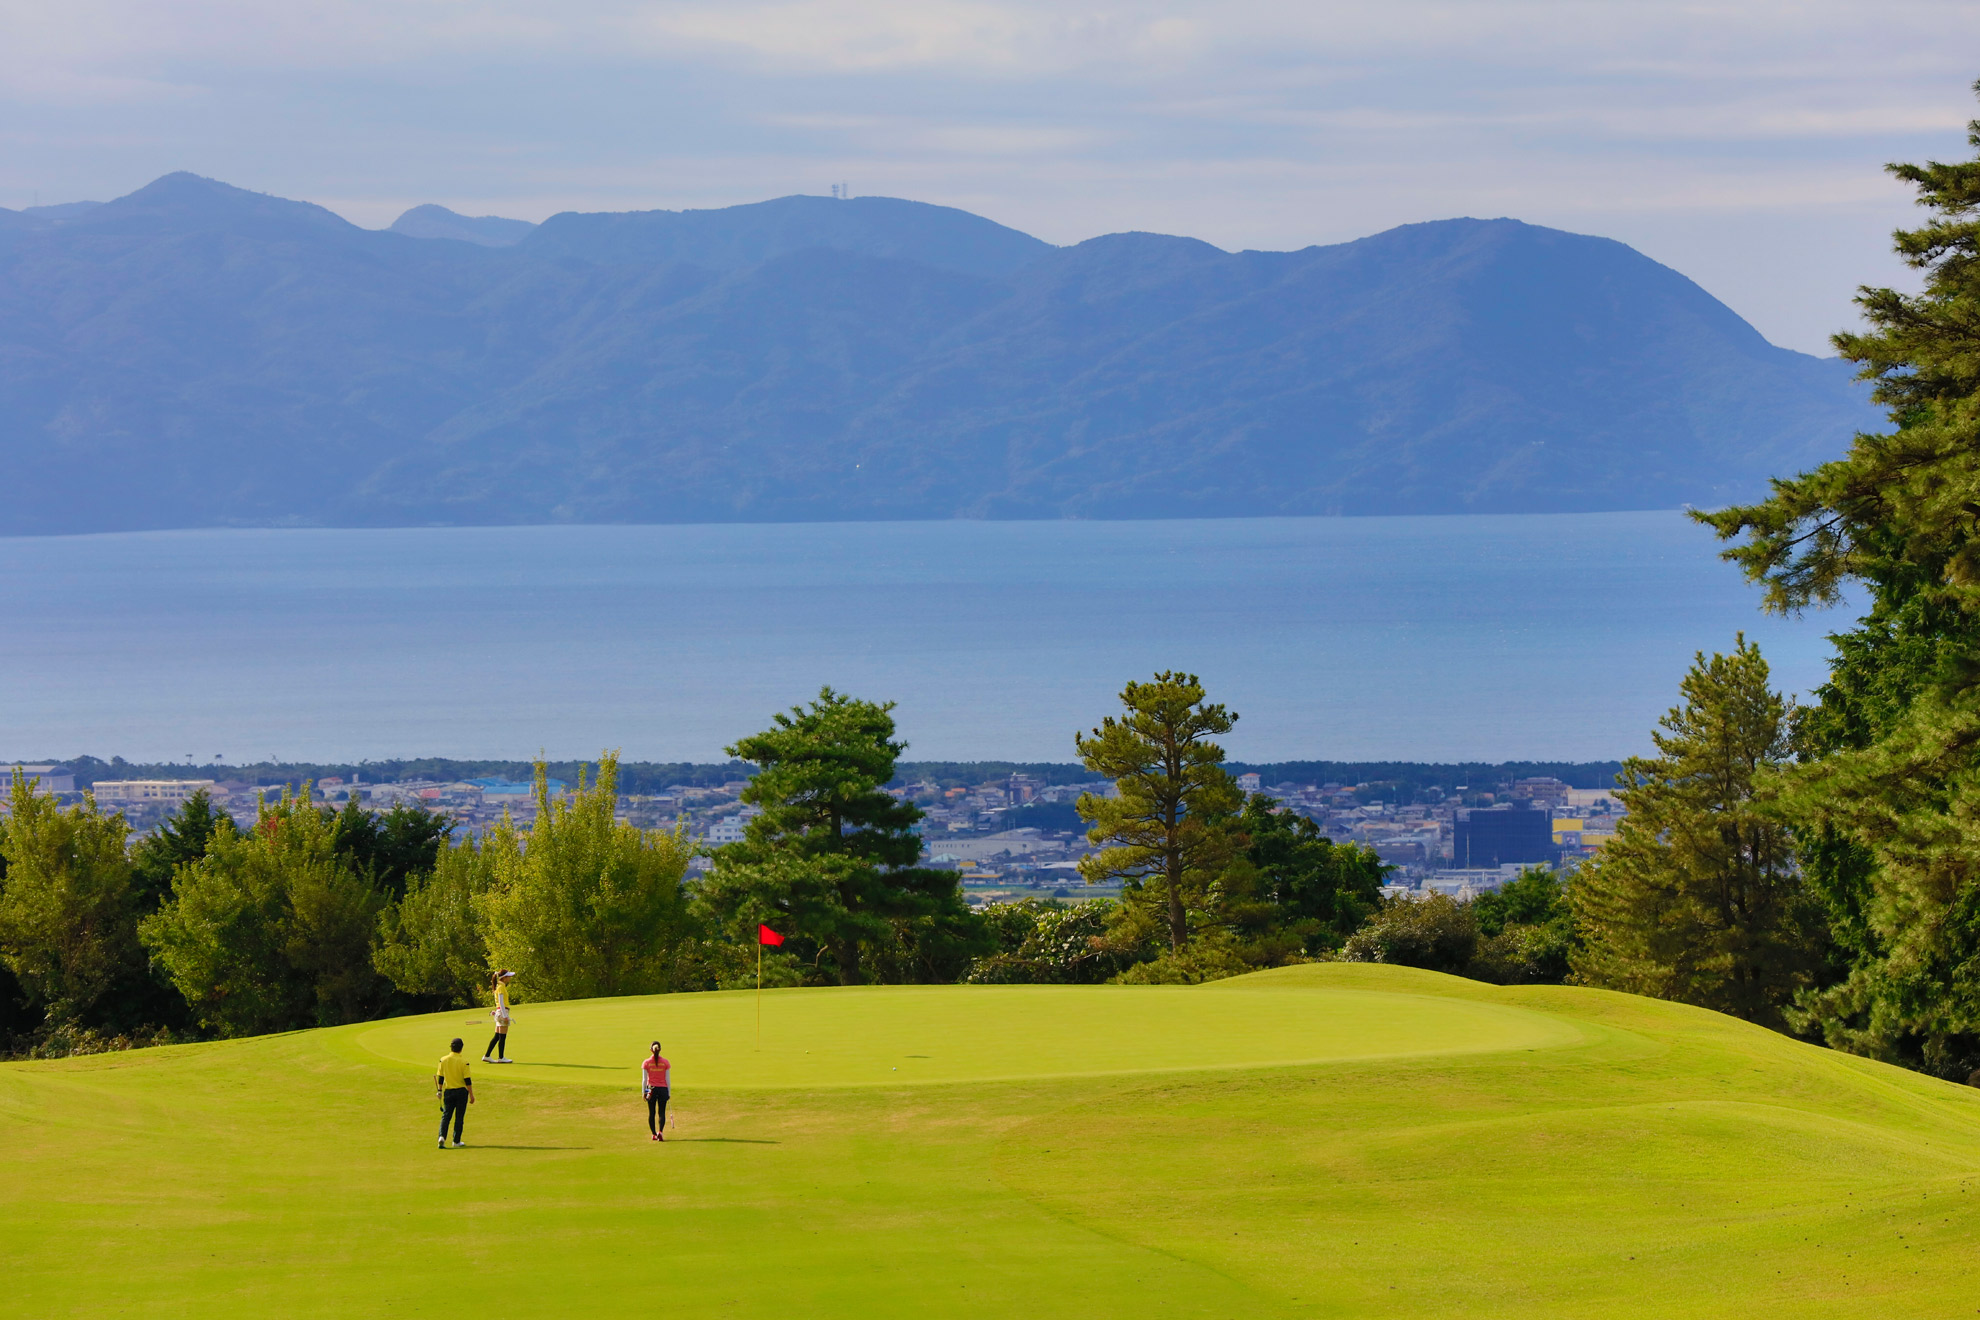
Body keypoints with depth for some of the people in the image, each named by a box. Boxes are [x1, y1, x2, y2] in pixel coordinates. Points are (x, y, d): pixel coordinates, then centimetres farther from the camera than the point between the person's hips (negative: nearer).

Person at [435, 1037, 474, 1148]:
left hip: (448, 1091, 3)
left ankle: (442, 1137, -13)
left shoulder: (444, 1060, -3)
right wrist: (471, 1094, -5)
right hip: (461, 1091, -3)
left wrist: (439, 1090, 17)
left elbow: (440, 1077, 5)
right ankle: (456, 1141, 12)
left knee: (446, 1115, 7)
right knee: (459, 1117, 7)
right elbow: (467, 1080, -11)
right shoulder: (463, 1061, -12)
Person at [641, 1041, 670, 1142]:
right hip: (662, 1088, 0)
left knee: (651, 1113, 11)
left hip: (651, 1089, 0)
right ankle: (660, 1131, -18)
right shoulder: (665, 1062, -2)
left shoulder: (646, 1062, -3)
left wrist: (643, 1092, 5)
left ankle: (654, 1134, 13)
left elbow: (644, 1079, -2)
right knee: (661, 1112, 3)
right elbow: (667, 1079, 0)